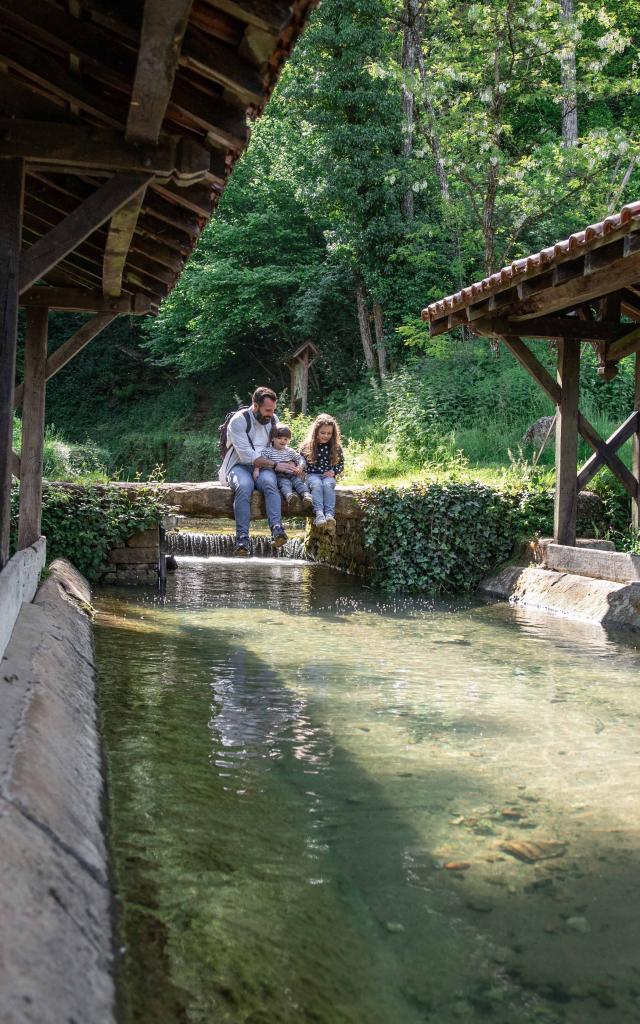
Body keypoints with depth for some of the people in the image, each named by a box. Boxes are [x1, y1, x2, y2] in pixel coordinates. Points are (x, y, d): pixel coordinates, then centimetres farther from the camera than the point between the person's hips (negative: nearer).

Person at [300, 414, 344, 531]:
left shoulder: (336, 448, 8)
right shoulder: (308, 446, 5)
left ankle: (330, 515, -48)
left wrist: (333, 472, -4)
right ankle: (319, 514, -51)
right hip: (312, 475, -1)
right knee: (316, 484, -34)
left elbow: (341, 464, 14)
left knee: (328, 484, -33)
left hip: (328, 476, 1)